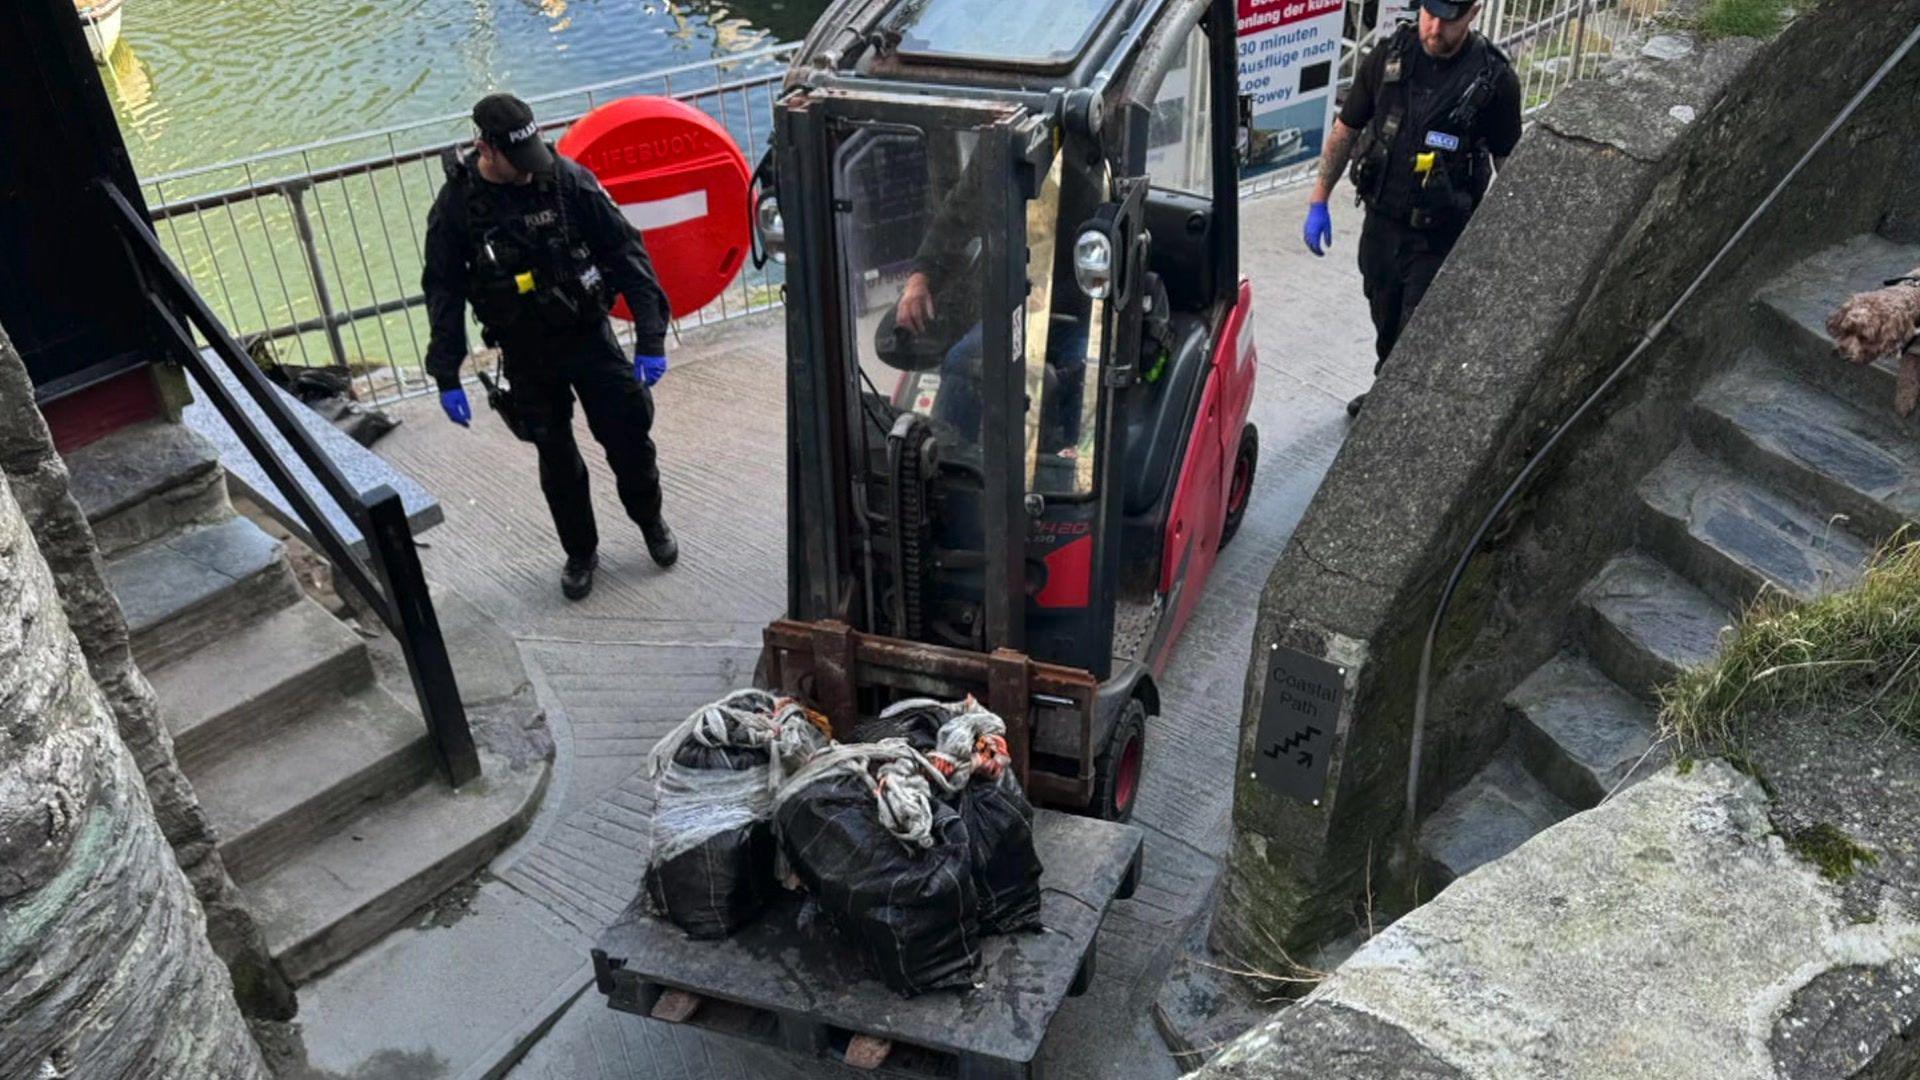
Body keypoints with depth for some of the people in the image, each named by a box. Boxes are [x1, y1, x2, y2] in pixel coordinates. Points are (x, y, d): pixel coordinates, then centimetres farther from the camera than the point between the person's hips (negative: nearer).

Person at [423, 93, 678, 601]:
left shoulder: (567, 179, -14)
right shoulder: (457, 205, -12)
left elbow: (624, 251, -11)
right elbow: (443, 292, -3)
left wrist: (650, 338, -15)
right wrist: (447, 377, -5)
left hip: (589, 335, 0)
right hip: (526, 354, 0)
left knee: (629, 437, 7)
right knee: (557, 461, 11)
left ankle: (651, 522, 36)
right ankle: (580, 553, 32)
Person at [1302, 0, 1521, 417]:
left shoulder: (1495, 79, -14)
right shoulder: (1390, 57, -5)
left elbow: (1508, 165, -5)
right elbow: (1346, 131, 6)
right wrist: (1319, 201, 5)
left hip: (1440, 238, -4)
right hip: (1382, 222, 4)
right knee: (1384, 318, 22)